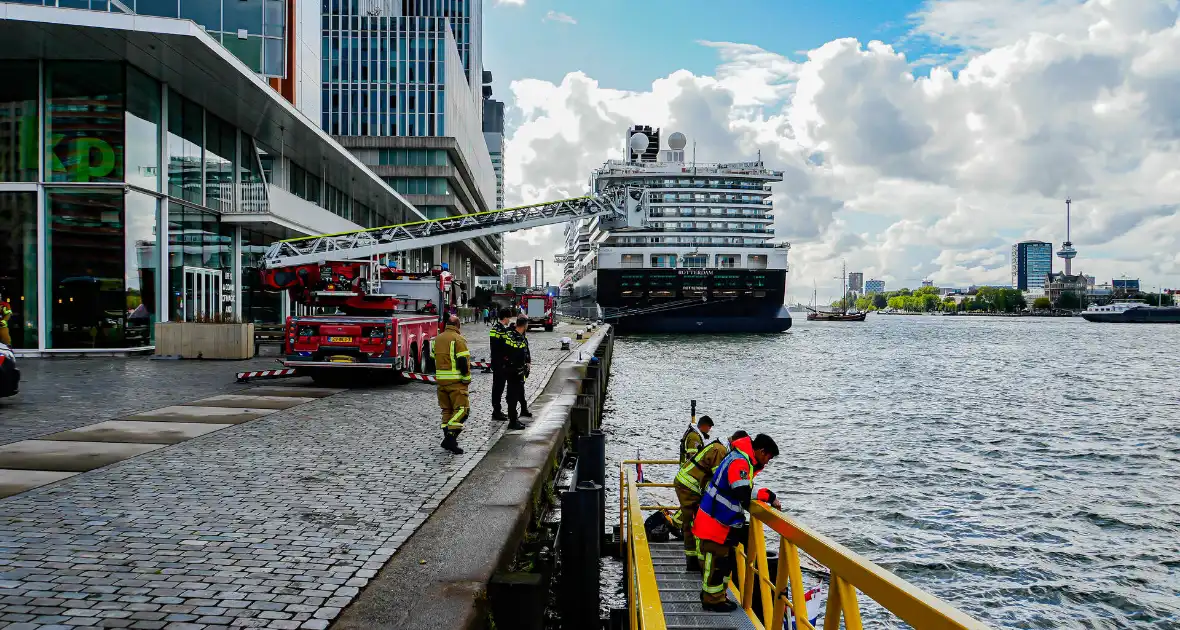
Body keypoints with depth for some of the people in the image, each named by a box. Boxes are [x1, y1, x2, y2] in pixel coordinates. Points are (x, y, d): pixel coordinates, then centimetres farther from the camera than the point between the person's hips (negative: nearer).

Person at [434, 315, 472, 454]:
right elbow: (463, 361, -16)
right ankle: (451, 437, -19)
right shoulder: (458, 339, -10)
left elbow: (433, 359, 18)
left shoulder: (437, 339, 12)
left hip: (441, 380, 7)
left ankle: (448, 439, 14)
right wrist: (467, 378, -7)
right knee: (461, 408, -6)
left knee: (447, 409, 14)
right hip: (456, 380, -7)